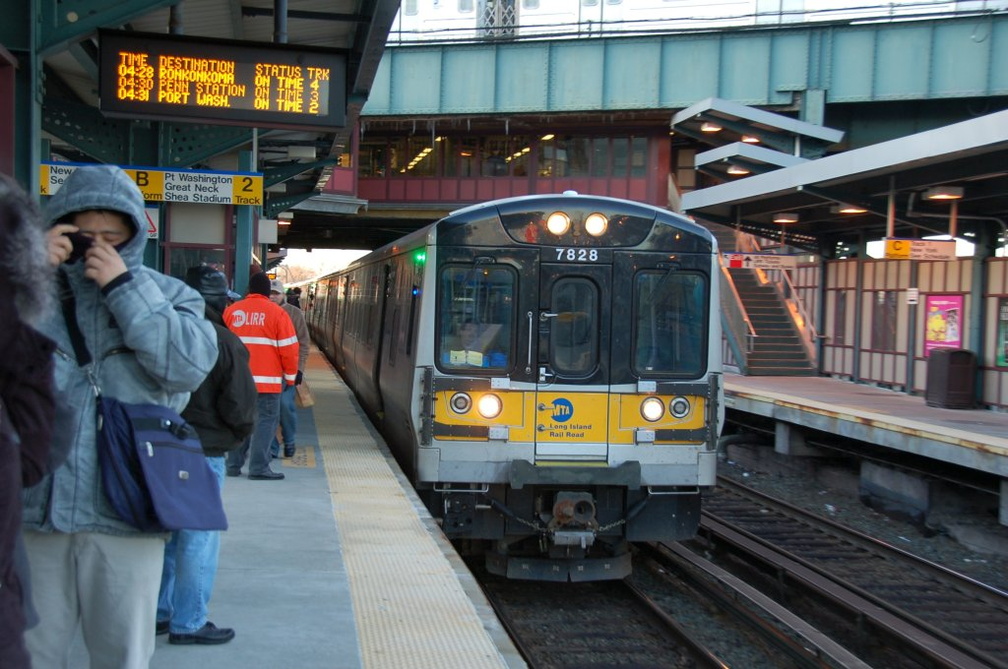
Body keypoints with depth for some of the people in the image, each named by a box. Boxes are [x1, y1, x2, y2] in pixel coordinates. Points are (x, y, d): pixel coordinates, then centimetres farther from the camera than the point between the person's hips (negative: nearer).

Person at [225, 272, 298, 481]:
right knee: (267, 419, 0)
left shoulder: (231, 311, 5)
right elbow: (288, 348, -5)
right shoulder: (277, 313, -5)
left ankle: (234, 465, 16)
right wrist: (290, 376, 7)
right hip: (266, 379, -4)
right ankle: (259, 467, -5)